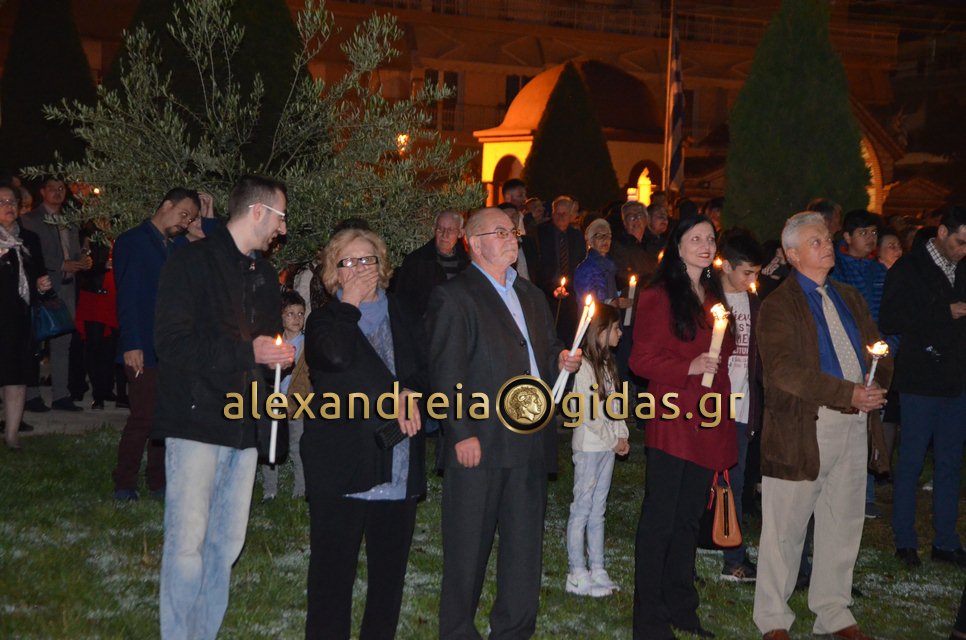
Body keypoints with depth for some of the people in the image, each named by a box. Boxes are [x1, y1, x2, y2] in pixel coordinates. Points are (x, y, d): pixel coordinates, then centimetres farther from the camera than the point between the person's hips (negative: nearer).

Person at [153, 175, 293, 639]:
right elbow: (171, 342, -14)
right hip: (197, 421, -7)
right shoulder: (192, 262, -5)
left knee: (227, 544, 7)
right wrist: (247, 352, -16)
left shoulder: (264, 275, 18)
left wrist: (277, 355, 4)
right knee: (187, 544, -8)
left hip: (244, 426, 7)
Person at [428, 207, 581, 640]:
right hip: (479, 442, -7)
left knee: (526, 543, 11)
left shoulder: (532, 296, 19)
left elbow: (547, 348, 29)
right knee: (468, 544, 2)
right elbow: (446, 372, -11)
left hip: (531, 442, 7)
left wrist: (561, 360, 5)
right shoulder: (454, 296, -4)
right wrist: (462, 433, -17)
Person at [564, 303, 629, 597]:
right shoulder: (585, 366, -13)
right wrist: (613, 439, -10)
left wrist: (622, 435, 3)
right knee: (582, 508, -3)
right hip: (589, 446, -8)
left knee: (598, 509, 12)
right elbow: (588, 412, -16)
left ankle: (597, 571, 17)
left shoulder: (607, 363, 15)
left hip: (608, 446, 8)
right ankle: (577, 575, 1)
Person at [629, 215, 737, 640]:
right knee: (660, 518, -2)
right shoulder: (658, 297, -7)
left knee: (689, 518, 15)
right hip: (672, 421, -7)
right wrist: (689, 367, -21)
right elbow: (642, 360, -12)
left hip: (708, 421, 8)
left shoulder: (714, 297, 16)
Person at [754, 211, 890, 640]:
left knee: (844, 525, 13)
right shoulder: (778, 306, -5)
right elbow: (784, 370, -17)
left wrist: (877, 383, -7)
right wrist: (848, 393, -22)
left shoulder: (849, 299, 17)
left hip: (855, 427, 6)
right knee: (786, 527, 4)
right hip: (802, 429, -6)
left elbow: (878, 350, 15)